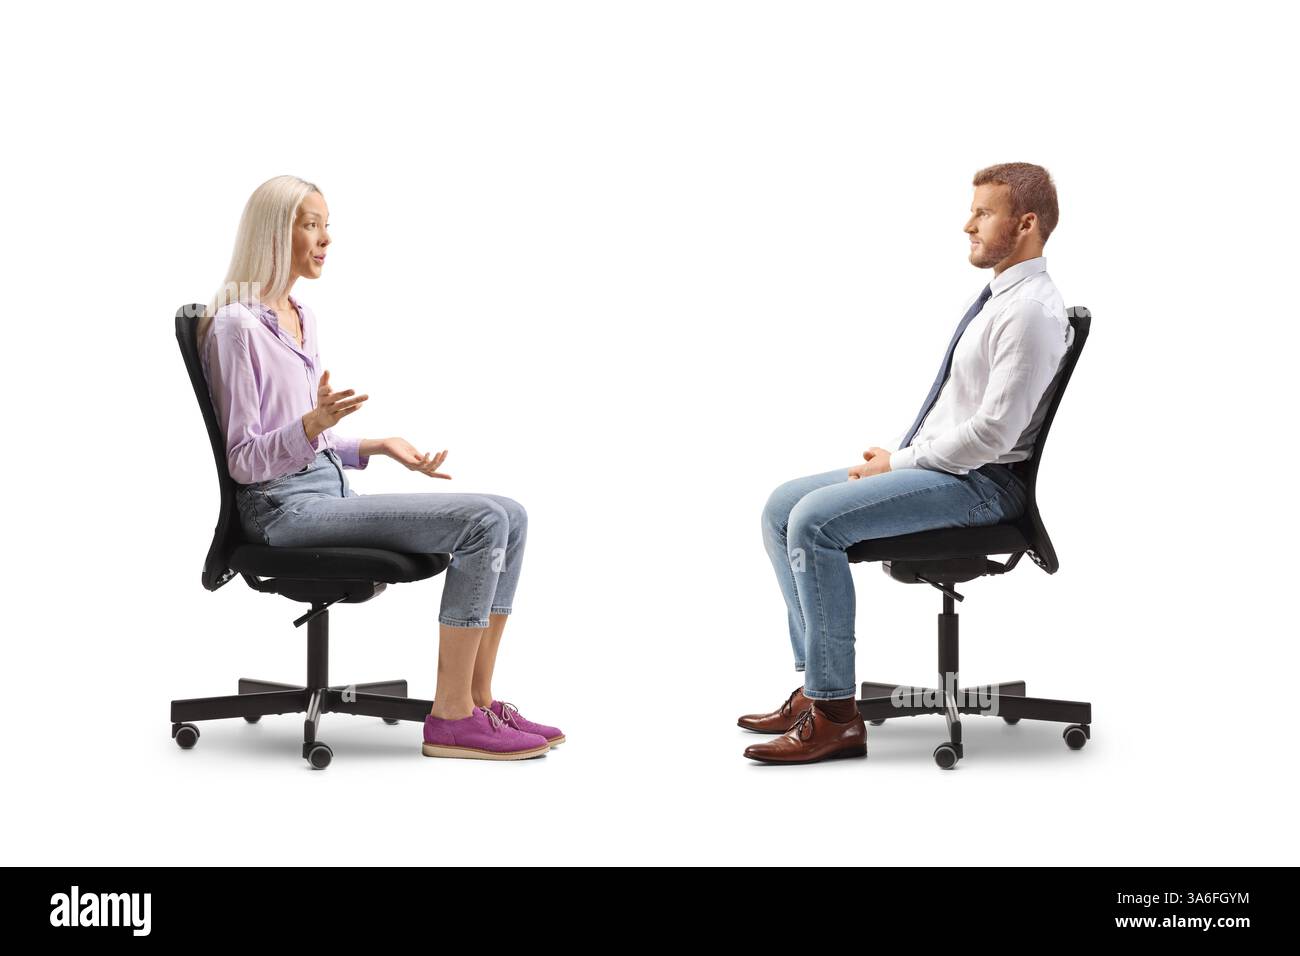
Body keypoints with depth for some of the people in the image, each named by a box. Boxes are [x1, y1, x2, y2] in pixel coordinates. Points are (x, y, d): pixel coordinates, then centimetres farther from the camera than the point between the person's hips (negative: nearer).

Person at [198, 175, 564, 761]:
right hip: (285, 509, -9)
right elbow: (245, 461, -13)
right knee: (482, 522, -22)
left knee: (509, 516, -7)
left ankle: (478, 701, -5)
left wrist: (378, 446, 11)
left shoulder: (300, 317, 18)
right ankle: (450, 720, -19)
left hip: (329, 489, 9)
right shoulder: (235, 327, -10)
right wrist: (313, 422, -29)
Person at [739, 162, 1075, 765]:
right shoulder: (996, 298, 16)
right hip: (937, 463, 10)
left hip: (979, 483, -10)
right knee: (783, 508, 3)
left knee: (815, 521, -25)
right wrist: (895, 455, 7)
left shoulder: (1031, 310, -16)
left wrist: (898, 464, -13)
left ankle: (836, 715, -19)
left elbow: (992, 432, -23)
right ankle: (817, 686, 2)